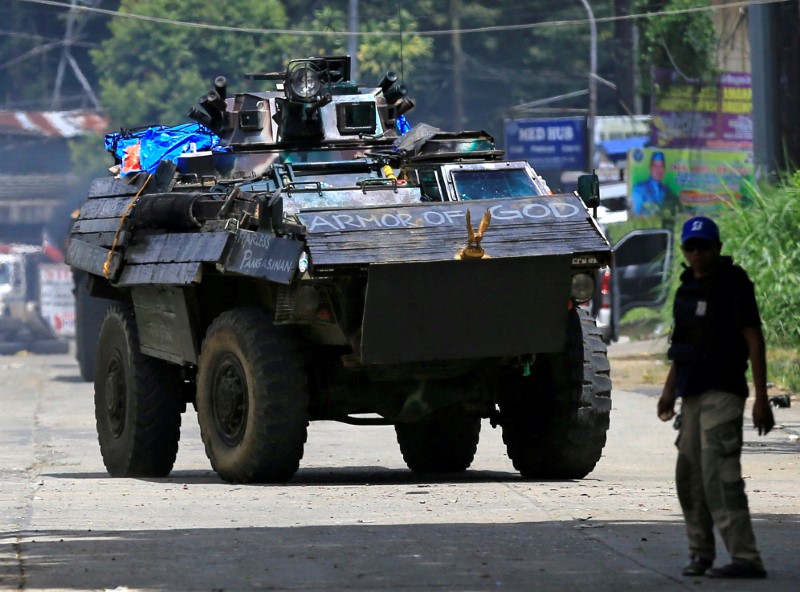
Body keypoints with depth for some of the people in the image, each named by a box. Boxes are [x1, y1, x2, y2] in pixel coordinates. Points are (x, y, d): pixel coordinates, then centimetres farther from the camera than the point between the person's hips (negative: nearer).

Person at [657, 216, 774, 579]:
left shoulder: (734, 283, -11)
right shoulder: (688, 288, 13)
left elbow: (755, 341, -14)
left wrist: (761, 399, -19)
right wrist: (669, 390, 11)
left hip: (724, 391, -8)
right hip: (694, 395, 8)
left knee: (720, 476, -18)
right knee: (690, 477, 12)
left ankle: (745, 559, -23)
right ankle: (700, 554, 26)